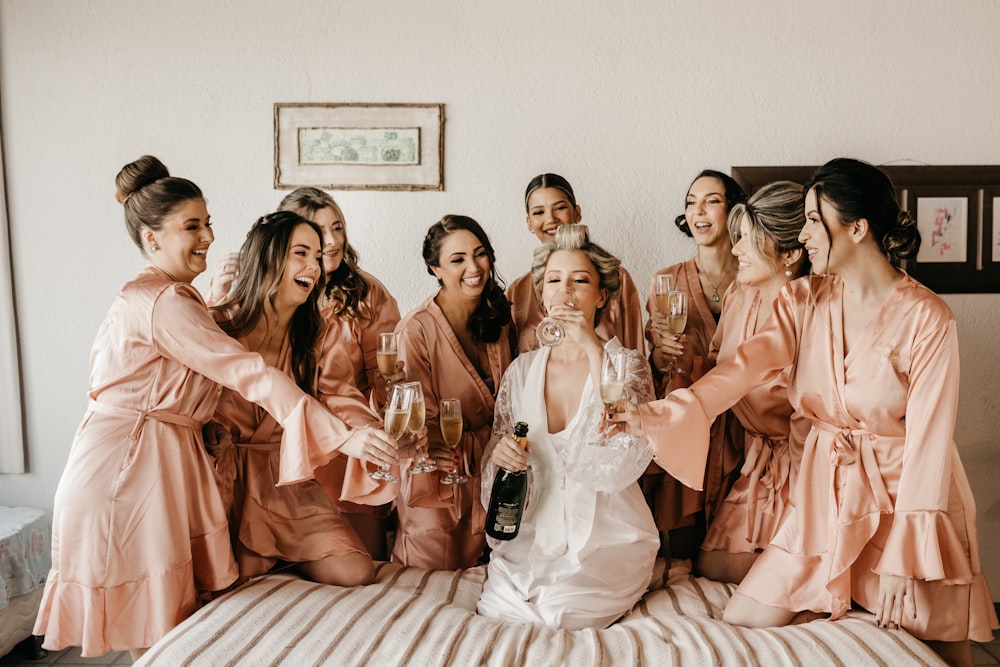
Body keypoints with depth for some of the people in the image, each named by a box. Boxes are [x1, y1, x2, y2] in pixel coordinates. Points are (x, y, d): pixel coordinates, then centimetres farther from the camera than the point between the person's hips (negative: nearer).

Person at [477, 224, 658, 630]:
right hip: (532, 534, 2)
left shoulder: (627, 364, -4)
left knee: (559, 616, -21)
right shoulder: (522, 371, 5)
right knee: (494, 610, -18)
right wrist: (499, 454, -14)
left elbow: (631, 451, -23)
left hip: (606, 539, -2)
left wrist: (592, 348, -24)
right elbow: (494, 460, 12)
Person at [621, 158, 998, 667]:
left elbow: (928, 438, -14)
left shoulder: (926, 318, -14)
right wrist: (655, 415, -31)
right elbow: (743, 367, -16)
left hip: (904, 494, -3)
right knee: (743, 621, -1)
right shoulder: (804, 301, -2)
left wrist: (904, 560, -14)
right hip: (827, 491, 4)